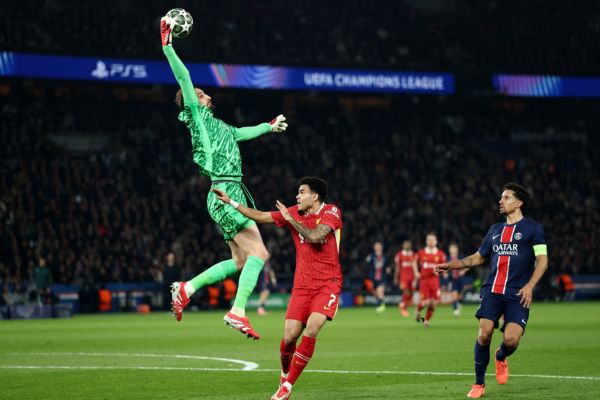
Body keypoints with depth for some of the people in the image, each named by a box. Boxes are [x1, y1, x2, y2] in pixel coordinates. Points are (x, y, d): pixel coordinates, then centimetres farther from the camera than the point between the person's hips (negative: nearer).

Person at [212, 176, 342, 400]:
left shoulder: (331, 212, -6)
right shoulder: (294, 213, 7)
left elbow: (314, 236, -22)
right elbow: (261, 216, 14)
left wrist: (291, 220, -10)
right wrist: (231, 202, 12)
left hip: (328, 284, -4)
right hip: (302, 285, 4)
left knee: (310, 331, -21)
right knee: (289, 337, -8)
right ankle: (285, 373, 23)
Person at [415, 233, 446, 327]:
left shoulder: (440, 254, 1)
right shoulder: (421, 253, 1)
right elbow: (415, 263, 17)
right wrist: (417, 273, 7)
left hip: (435, 281, 1)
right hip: (424, 280, -1)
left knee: (433, 302, -1)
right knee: (425, 302, -10)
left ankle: (427, 320, 20)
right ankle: (418, 311, 23)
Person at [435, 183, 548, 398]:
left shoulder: (532, 227, 3)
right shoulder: (495, 230, 20)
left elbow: (542, 260, -3)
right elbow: (478, 257, 29)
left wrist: (529, 286, -15)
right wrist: (451, 265, 18)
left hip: (517, 295, -4)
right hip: (492, 290, 4)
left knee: (511, 339, -17)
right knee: (484, 333, -13)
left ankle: (501, 357, 21)